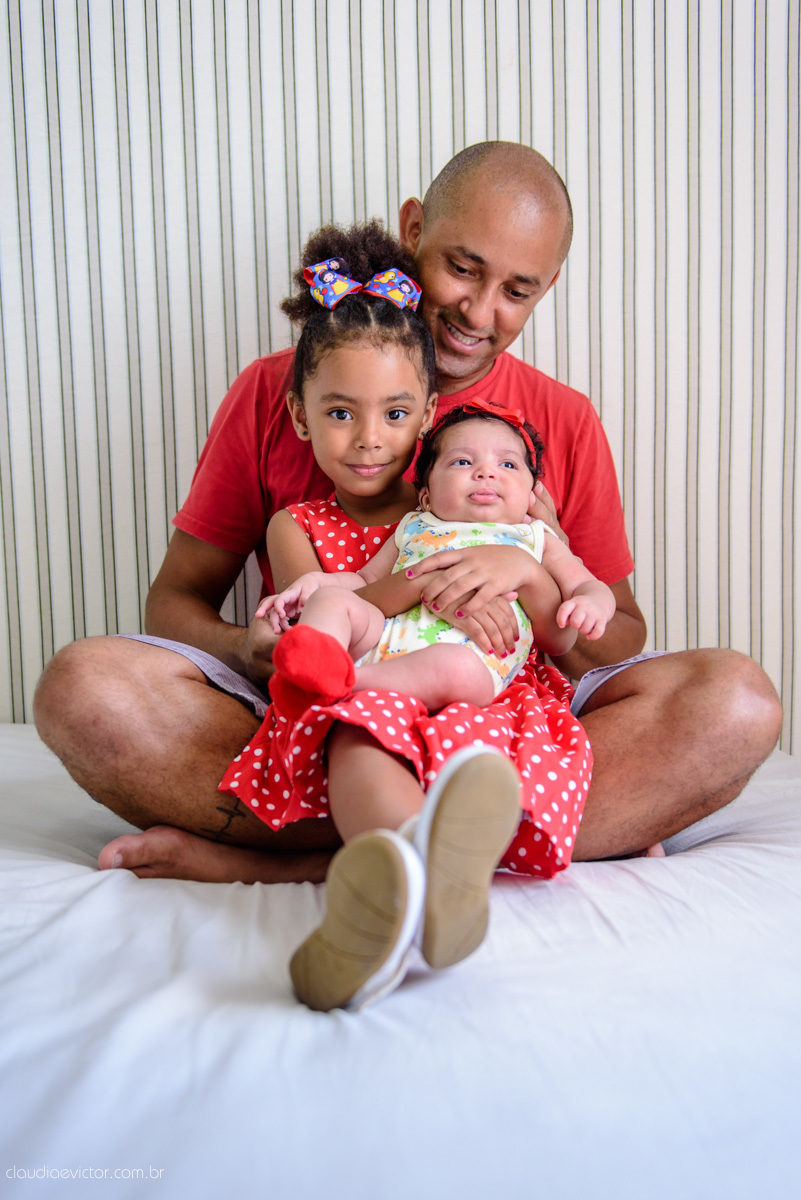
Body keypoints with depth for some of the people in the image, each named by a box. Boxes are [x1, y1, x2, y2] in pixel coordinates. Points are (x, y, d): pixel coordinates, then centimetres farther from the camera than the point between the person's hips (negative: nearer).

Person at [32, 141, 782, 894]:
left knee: (736, 699, -23)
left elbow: (623, 639, 11)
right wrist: (249, 652, -18)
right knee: (82, 684, -26)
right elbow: (176, 598, 7)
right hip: (308, 730, 0)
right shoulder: (277, 389, 5)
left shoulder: (566, 422, 9)